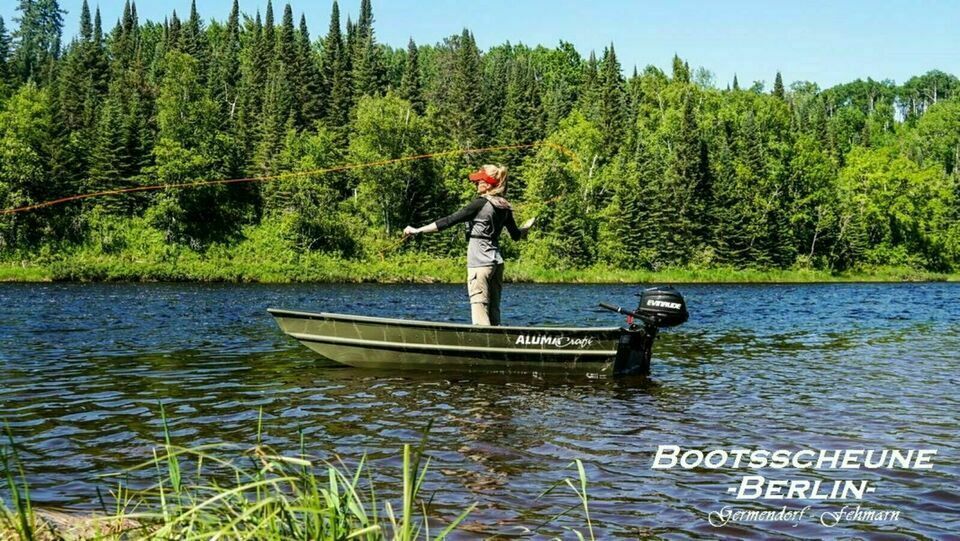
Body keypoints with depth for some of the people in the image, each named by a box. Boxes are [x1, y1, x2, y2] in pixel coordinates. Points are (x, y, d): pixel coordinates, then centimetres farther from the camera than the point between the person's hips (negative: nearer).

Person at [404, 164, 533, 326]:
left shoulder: (480, 204, -12)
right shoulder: (504, 207, 9)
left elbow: (449, 221, -14)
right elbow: (516, 235, 21)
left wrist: (417, 230, -11)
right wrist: (527, 227, 44)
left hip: (479, 262, -8)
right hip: (497, 262, 8)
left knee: (479, 305, -9)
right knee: (493, 309, 10)